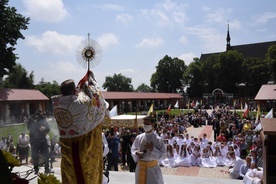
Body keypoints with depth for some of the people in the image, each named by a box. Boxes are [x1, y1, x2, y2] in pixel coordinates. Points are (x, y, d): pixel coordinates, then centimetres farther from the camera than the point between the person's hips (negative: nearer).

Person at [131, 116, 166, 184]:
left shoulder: (158, 139, -11)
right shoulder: (139, 137, 0)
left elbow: (163, 155, -12)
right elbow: (133, 149, 11)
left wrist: (152, 149, -23)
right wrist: (137, 153, -10)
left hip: (152, 169, -3)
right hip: (140, 168, 4)